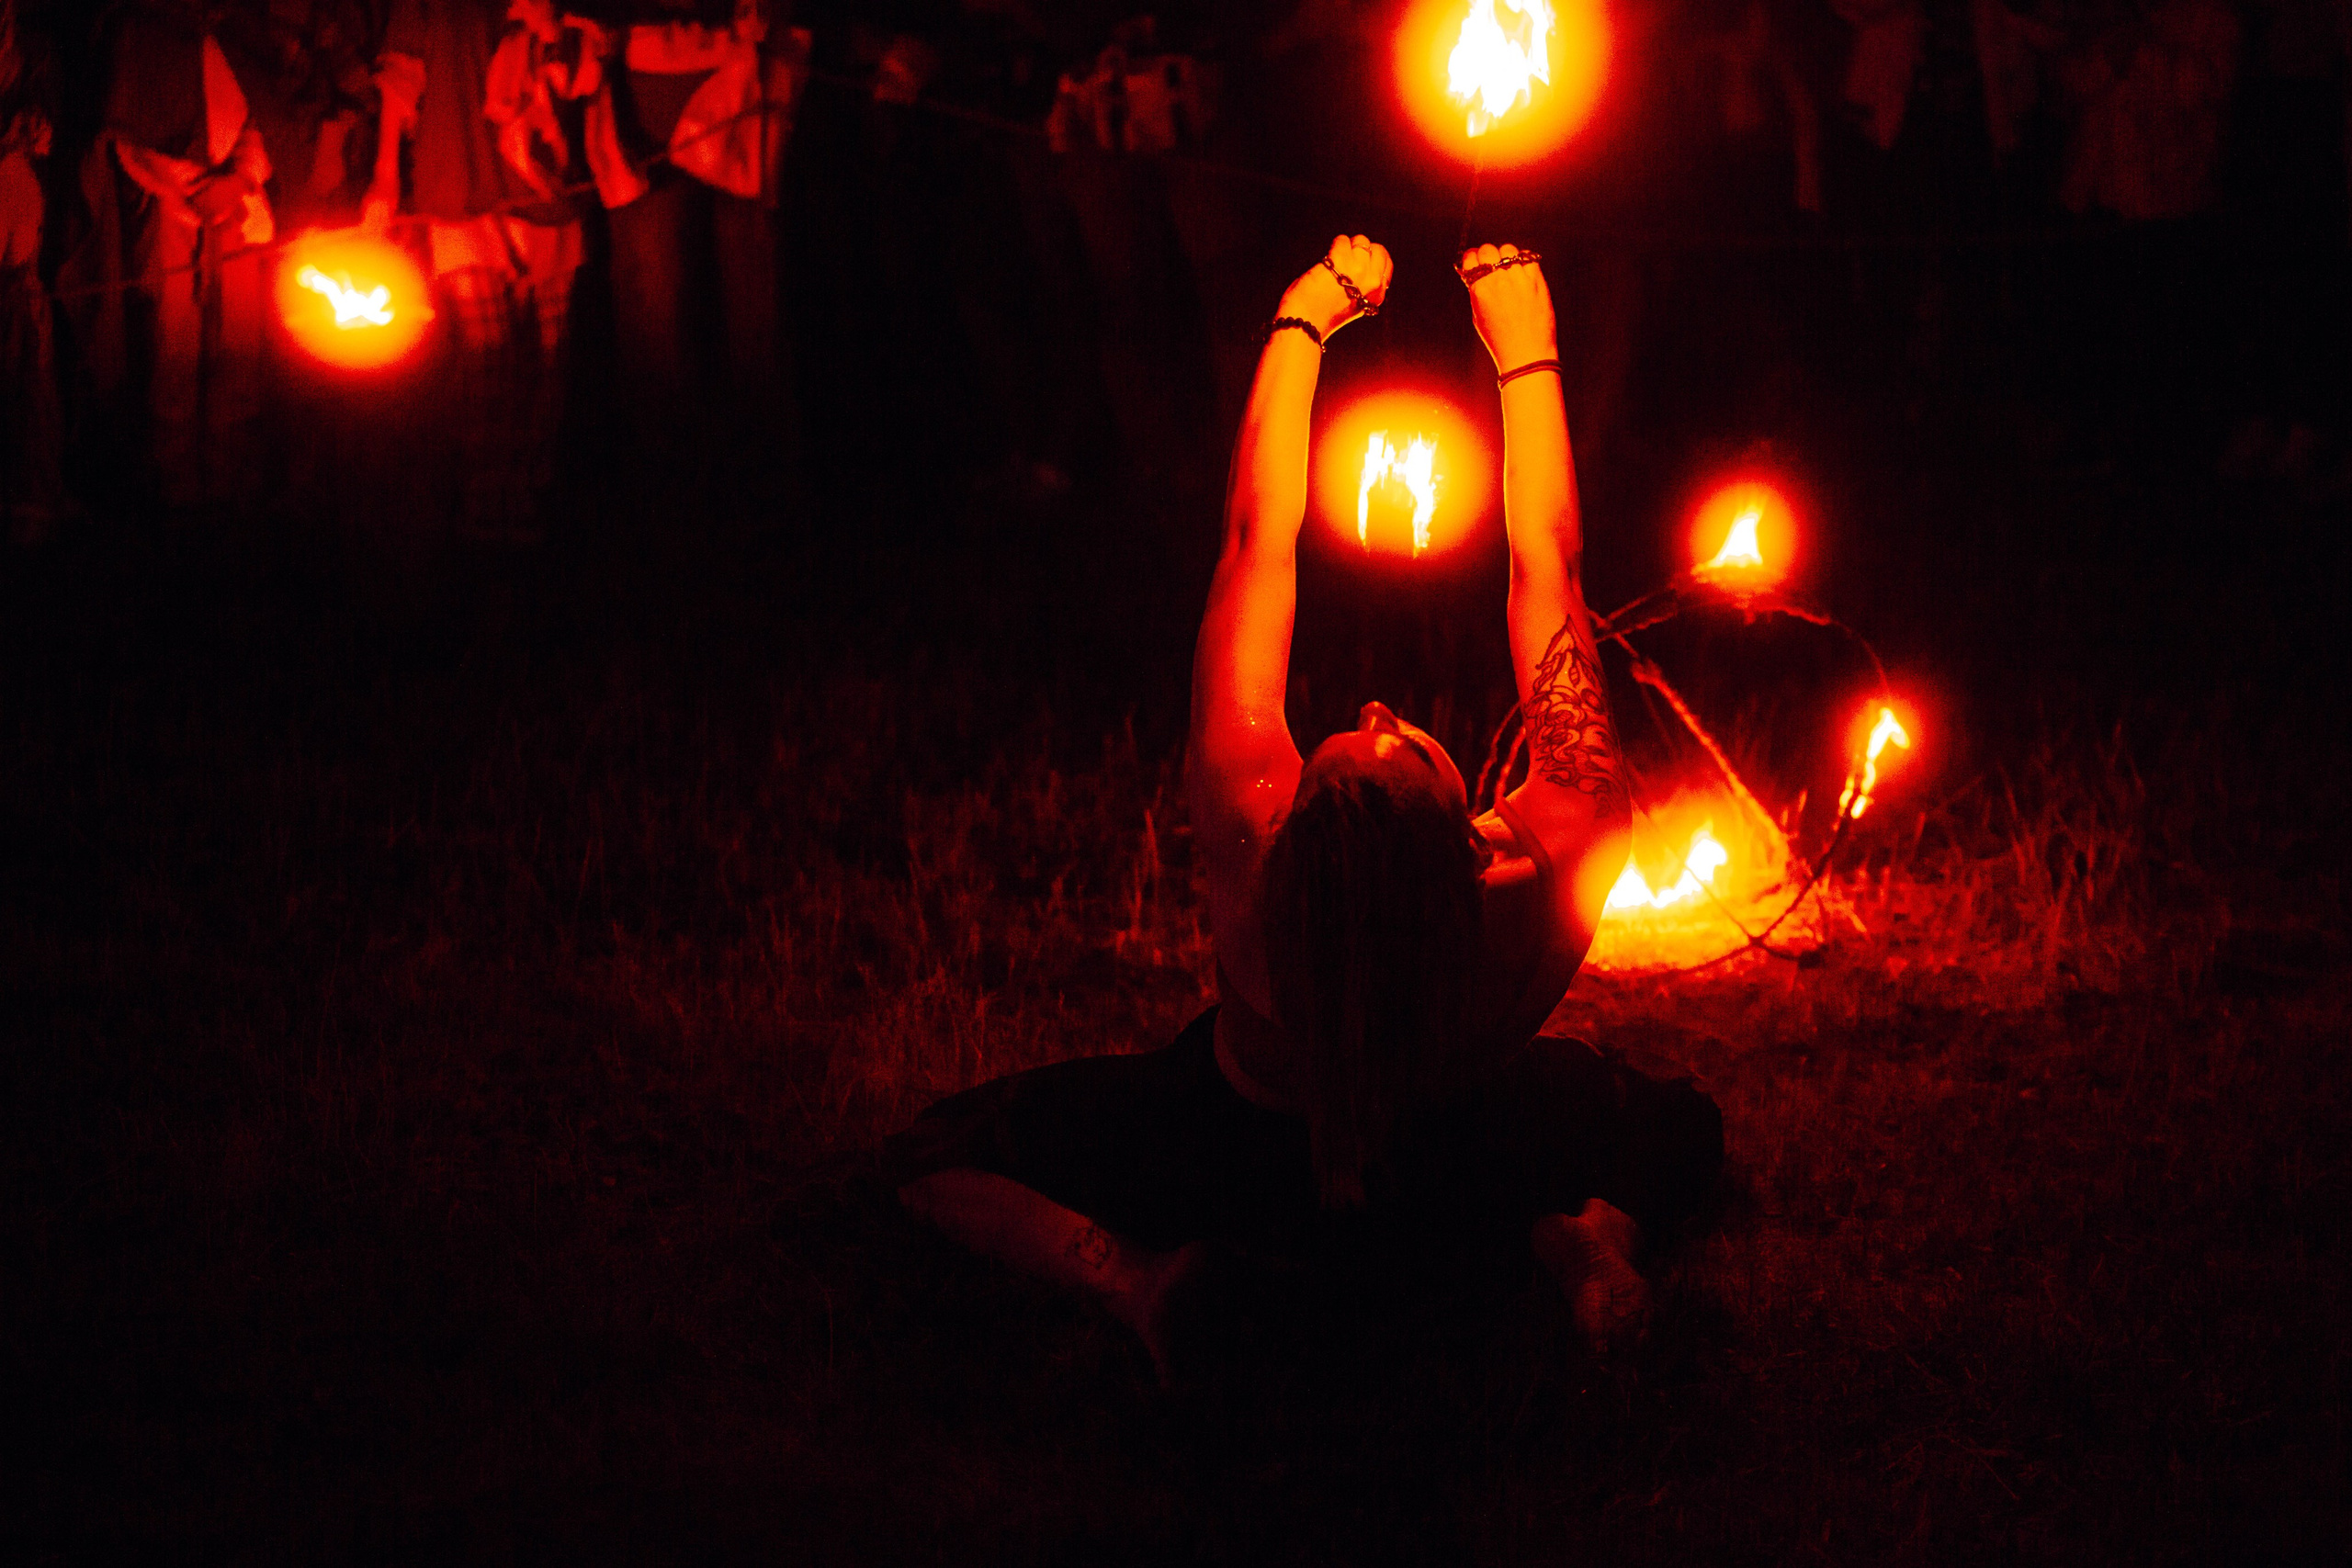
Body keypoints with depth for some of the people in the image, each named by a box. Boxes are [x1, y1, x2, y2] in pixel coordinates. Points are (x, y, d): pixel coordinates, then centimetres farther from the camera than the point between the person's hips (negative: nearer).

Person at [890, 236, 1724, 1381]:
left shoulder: (1254, 845, -42)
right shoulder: (1561, 864, -41)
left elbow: (1257, 544, -29)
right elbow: (1549, 567, -28)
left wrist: (1300, 327, -20)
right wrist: (1528, 352, -18)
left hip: (1245, 1164, 0)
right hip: (1468, 1160, 1)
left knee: (935, 1156, 13)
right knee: (1686, 1128, 28)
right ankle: (1582, 1232, 0)